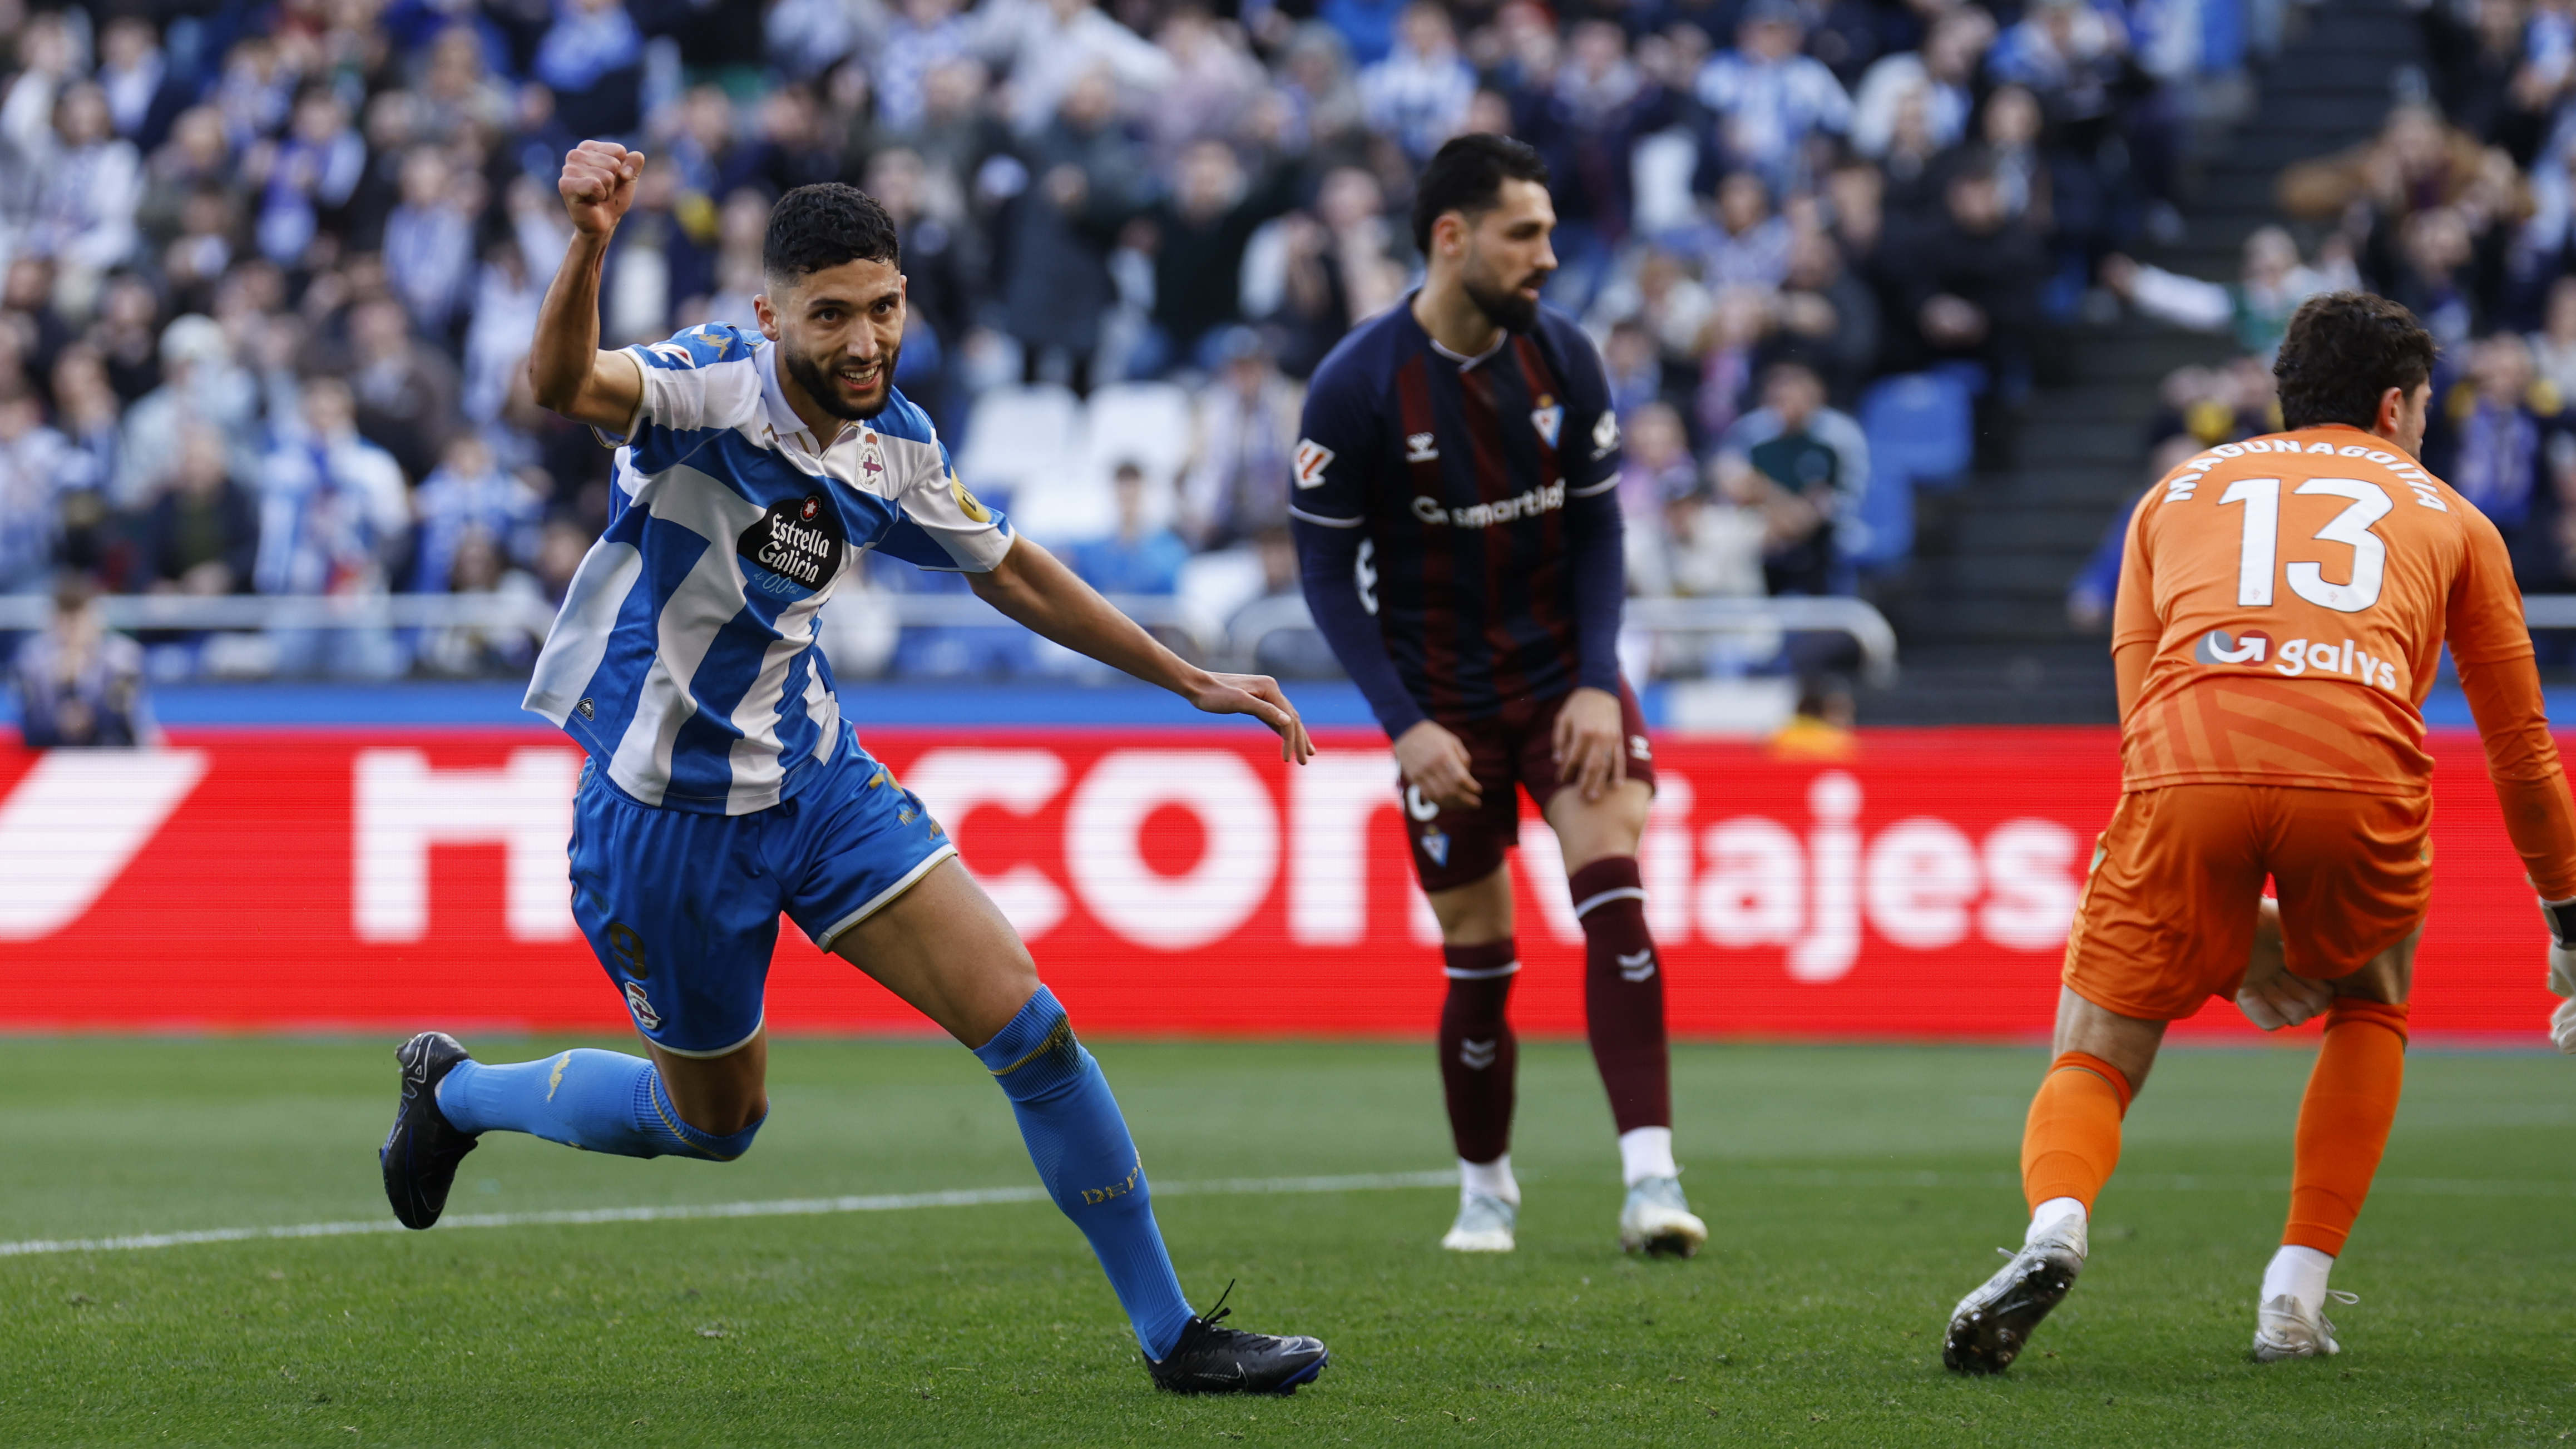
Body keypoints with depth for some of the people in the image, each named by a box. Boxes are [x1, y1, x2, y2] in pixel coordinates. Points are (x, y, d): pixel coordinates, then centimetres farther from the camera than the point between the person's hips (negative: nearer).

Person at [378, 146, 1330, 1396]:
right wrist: (589, 247, -65)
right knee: (713, 1123, 12)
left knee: (1029, 1028, -6)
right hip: (671, 812, -5)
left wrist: (1192, 683, 18)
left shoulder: (897, 447, -2)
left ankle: (1169, 1333, 5)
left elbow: (1013, 574, 17)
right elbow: (562, 384, -45)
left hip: (816, 779, 5)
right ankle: (454, 1091, 40)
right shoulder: (709, 387, -22)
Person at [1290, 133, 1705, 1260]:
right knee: (1479, 959, 1)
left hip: (1562, 672, 2)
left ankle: (1650, 1177, -24)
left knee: (1612, 887, -18)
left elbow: (1597, 528, 3)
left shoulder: (1563, 356, -4)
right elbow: (1328, 573, -8)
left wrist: (1597, 682, -9)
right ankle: (1485, 1190, 24)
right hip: (1441, 696, -2)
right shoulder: (1356, 388, -14)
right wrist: (1404, 724, -15)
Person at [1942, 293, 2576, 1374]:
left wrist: (2232, 930, 31)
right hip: (2362, 771, 0)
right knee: (2369, 1005, 29)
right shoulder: (2446, 515, 30)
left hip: (2187, 761, 0)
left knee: (2094, 1058, 11)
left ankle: (2054, 1226, -23)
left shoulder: (2181, 490, 32)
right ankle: (2297, 1299, 17)